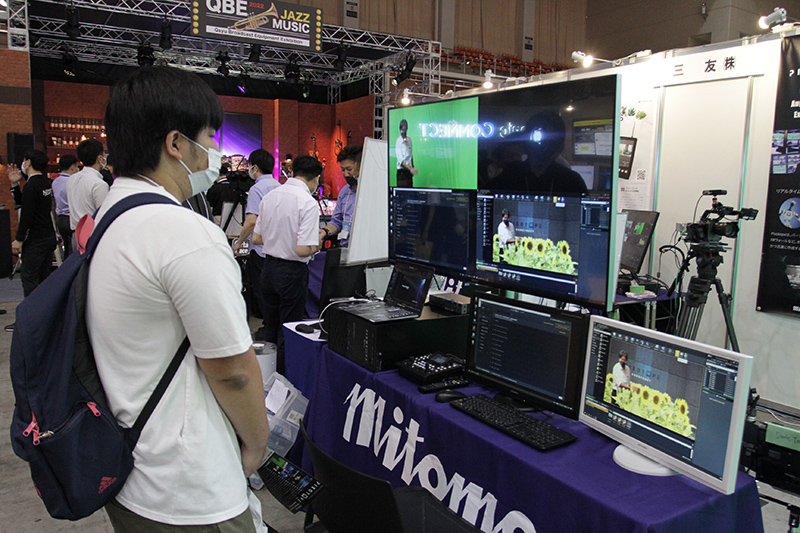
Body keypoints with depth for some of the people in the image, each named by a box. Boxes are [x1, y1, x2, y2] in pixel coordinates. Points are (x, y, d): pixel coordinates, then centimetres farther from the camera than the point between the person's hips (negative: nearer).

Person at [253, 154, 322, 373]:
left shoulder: (269, 197, 3)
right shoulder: (308, 203, -18)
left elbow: (256, 238, 8)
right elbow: (303, 249, -23)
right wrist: (317, 243, -2)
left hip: (268, 267, 7)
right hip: (292, 271, -7)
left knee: (270, 328, 18)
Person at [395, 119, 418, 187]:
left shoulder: (409, 139, 6)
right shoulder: (398, 142, -14)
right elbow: (401, 160, -21)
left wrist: (413, 167, 19)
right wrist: (411, 169, -31)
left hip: (409, 170, 7)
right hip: (402, 171, -7)